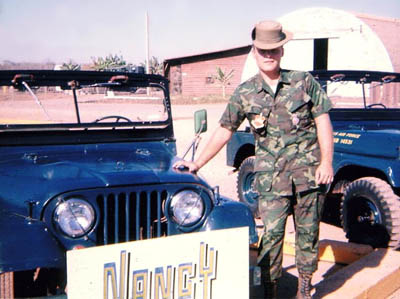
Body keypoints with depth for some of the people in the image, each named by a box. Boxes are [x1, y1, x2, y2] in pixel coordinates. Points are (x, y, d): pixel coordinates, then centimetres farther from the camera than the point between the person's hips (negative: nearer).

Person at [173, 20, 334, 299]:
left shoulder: (304, 81, 2)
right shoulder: (244, 93, 4)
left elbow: (323, 121, 2)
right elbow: (224, 130, 9)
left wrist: (326, 162, -7)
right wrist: (197, 164, 7)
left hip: (309, 170, 0)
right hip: (271, 175, 0)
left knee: (308, 231, 8)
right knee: (272, 233, -5)